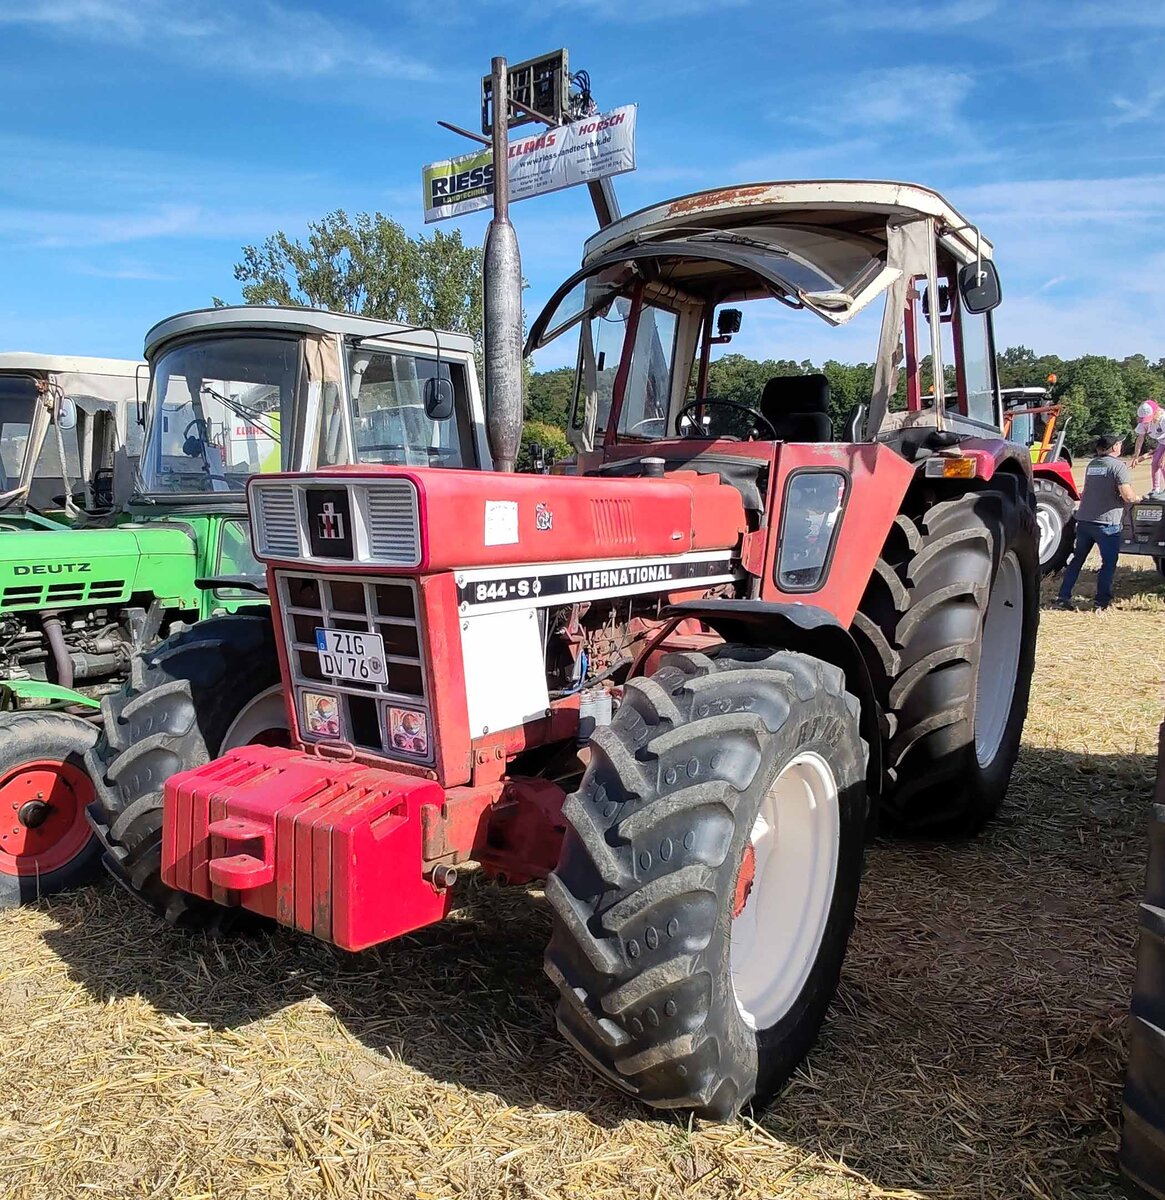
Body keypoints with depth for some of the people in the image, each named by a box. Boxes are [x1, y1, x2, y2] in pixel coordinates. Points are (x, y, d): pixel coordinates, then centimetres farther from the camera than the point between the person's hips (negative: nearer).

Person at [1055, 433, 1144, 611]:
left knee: (1077, 559, 13)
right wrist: (1138, 499, 5)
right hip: (1106, 522, -6)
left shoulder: (1091, 465, 11)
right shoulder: (1118, 466, -9)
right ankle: (1102, 601, 5)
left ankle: (1063, 598, 11)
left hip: (1083, 520, 6)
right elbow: (1128, 496, -16)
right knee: (1109, 562, 5)